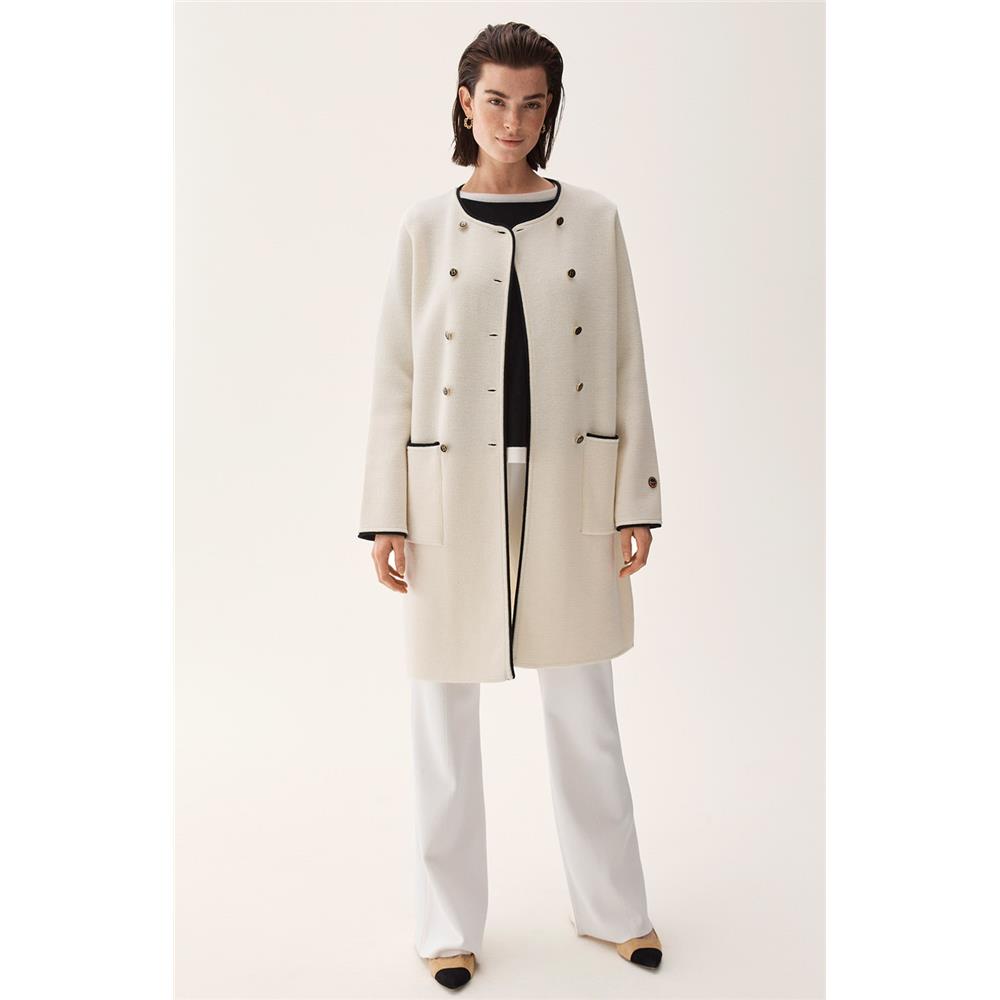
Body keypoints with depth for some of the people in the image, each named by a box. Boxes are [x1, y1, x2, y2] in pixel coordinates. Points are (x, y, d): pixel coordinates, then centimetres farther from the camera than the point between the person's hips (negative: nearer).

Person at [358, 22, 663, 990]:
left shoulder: (593, 219, 5)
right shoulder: (425, 227, 3)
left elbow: (624, 366, 5)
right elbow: (395, 377, 2)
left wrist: (635, 500, 0)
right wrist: (386, 517, -3)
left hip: (568, 488, 1)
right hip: (452, 490, 0)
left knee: (585, 711, 10)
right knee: (444, 715, 7)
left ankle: (614, 905, 31)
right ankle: (451, 925, 26)